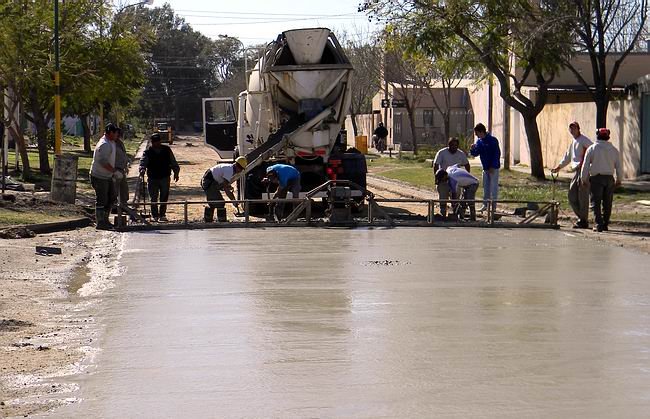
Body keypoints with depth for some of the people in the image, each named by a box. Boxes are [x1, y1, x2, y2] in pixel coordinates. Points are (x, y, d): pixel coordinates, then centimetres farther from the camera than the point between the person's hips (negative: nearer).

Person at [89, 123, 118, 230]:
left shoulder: (111, 142, 13)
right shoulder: (104, 145, -21)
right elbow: (103, 162, -28)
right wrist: (114, 171, -23)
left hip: (107, 176, 10)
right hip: (99, 177, -10)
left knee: (111, 197, 15)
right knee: (101, 200, -5)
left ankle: (105, 220, 25)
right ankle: (100, 223, 1)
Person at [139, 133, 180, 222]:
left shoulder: (167, 150, 6)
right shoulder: (148, 152, -1)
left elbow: (173, 162, 12)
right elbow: (143, 162, -14)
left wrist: (176, 172, 5)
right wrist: (142, 169, -34)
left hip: (165, 178, 1)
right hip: (153, 179, -1)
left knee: (164, 198, 4)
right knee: (153, 198, -1)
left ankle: (162, 215, 14)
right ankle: (155, 216, 8)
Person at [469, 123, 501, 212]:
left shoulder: (493, 140, -14)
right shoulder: (479, 141, 6)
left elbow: (497, 154, -15)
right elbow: (475, 153, 9)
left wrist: (493, 167, -18)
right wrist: (472, 149, -14)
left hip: (493, 168, -7)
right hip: (485, 168, 7)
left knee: (494, 186, -2)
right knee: (486, 186, 11)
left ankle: (494, 205, 3)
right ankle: (485, 204, 17)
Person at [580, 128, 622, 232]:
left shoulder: (592, 149, -2)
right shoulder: (613, 150, 6)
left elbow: (585, 165, -2)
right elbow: (618, 166, 9)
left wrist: (584, 179, 7)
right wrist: (619, 180, 19)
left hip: (596, 178, -3)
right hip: (609, 178, 3)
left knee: (596, 202, 0)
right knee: (607, 203, 11)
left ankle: (599, 224, -9)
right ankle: (605, 224, 12)